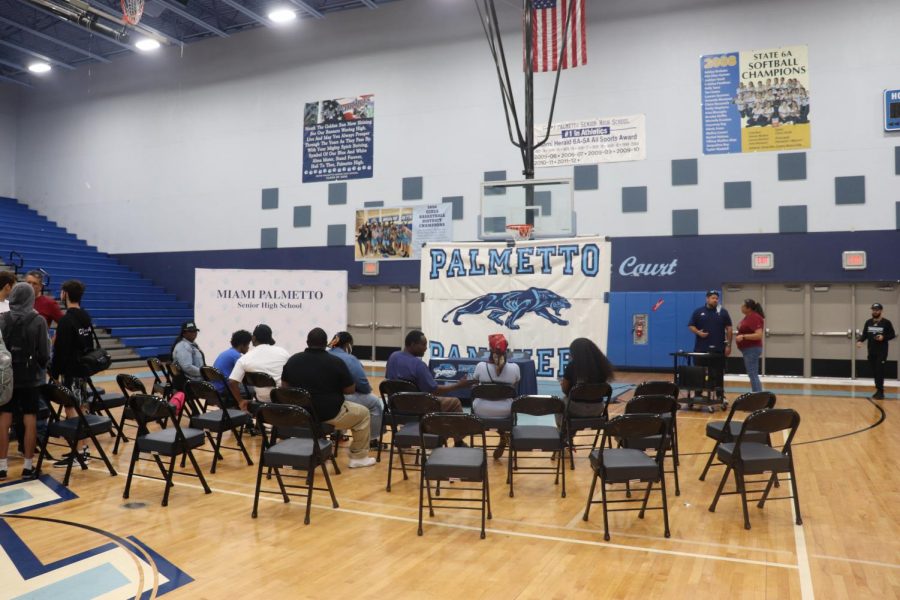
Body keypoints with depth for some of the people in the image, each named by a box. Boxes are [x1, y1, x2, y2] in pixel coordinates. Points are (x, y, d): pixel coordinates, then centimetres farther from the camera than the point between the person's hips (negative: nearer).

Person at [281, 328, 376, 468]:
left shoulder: (292, 360, -2)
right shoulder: (336, 362, -14)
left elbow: (285, 386, 11)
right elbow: (350, 390, -5)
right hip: (329, 414, -5)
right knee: (362, 413, 17)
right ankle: (358, 457, 20)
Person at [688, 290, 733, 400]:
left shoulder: (723, 312, 4)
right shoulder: (698, 312, 4)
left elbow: (729, 328, 4)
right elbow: (691, 326, 6)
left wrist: (728, 345, -1)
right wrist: (698, 332, -14)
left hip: (718, 349, 0)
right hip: (701, 348, 0)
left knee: (718, 373, 4)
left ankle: (720, 396, 12)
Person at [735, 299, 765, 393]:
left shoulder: (755, 317, -18)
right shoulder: (748, 317, 11)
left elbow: (759, 335, -26)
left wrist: (743, 336, -29)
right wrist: (740, 336, 12)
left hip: (752, 349, -10)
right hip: (748, 349, 10)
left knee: (753, 375, -8)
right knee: (753, 375, 14)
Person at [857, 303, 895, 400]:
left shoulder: (886, 322, -4)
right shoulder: (868, 322, 9)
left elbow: (892, 335, 0)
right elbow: (864, 335, 10)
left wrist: (884, 337, -18)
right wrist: (859, 341, -9)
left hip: (882, 352, -5)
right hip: (871, 352, 5)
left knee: (879, 371, -10)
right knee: (874, 372, 8)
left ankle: (880, 392, -6)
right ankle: (879, 391, 17)